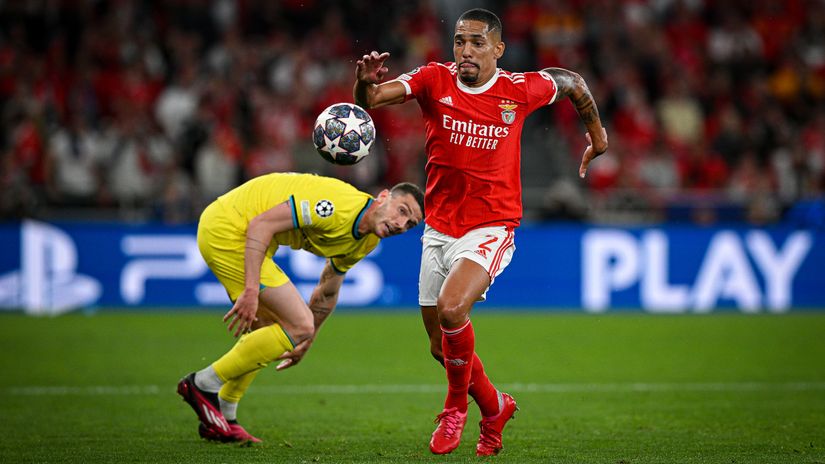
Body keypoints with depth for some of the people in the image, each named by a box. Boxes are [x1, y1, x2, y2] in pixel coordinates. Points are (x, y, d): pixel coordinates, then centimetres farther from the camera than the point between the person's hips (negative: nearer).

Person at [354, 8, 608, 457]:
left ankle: (457, 405, -4)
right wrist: (366, 83, -42)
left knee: (451, 309, -29)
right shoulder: (434, 80, -6)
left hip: (491, 228, -4)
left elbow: (573, 82, 13)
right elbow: (370, 99, -19)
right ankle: (494, 408, 38)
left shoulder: (521, 89, -7)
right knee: (442, 347, 10)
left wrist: (596, 134, 25)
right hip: (438, 230, 4)